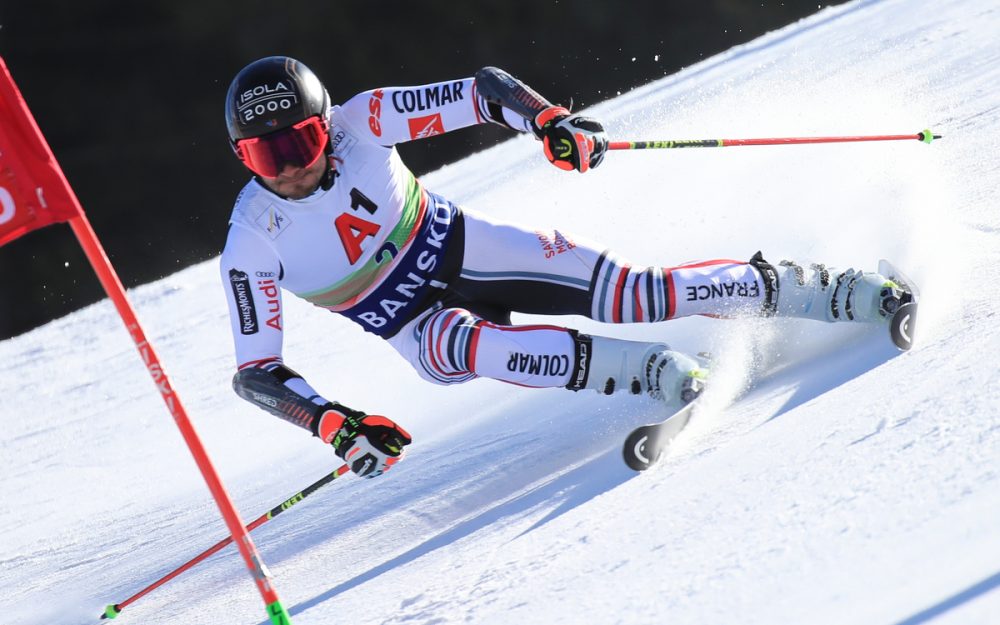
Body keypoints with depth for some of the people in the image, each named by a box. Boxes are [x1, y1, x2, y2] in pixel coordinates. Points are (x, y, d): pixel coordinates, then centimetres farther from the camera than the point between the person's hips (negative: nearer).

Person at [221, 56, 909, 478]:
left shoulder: (360, 123, -21)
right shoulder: (252, 244, -20)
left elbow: (483, 89, -12)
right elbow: (256, 372, -17)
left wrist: (549, 121, -30)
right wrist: (333, 423, -33)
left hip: (464, 248, 0)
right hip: (416, 324, 0)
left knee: (630, 294, -15)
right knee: (467, 346, -36)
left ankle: (835, 292, -5)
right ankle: (656, 373, -32)